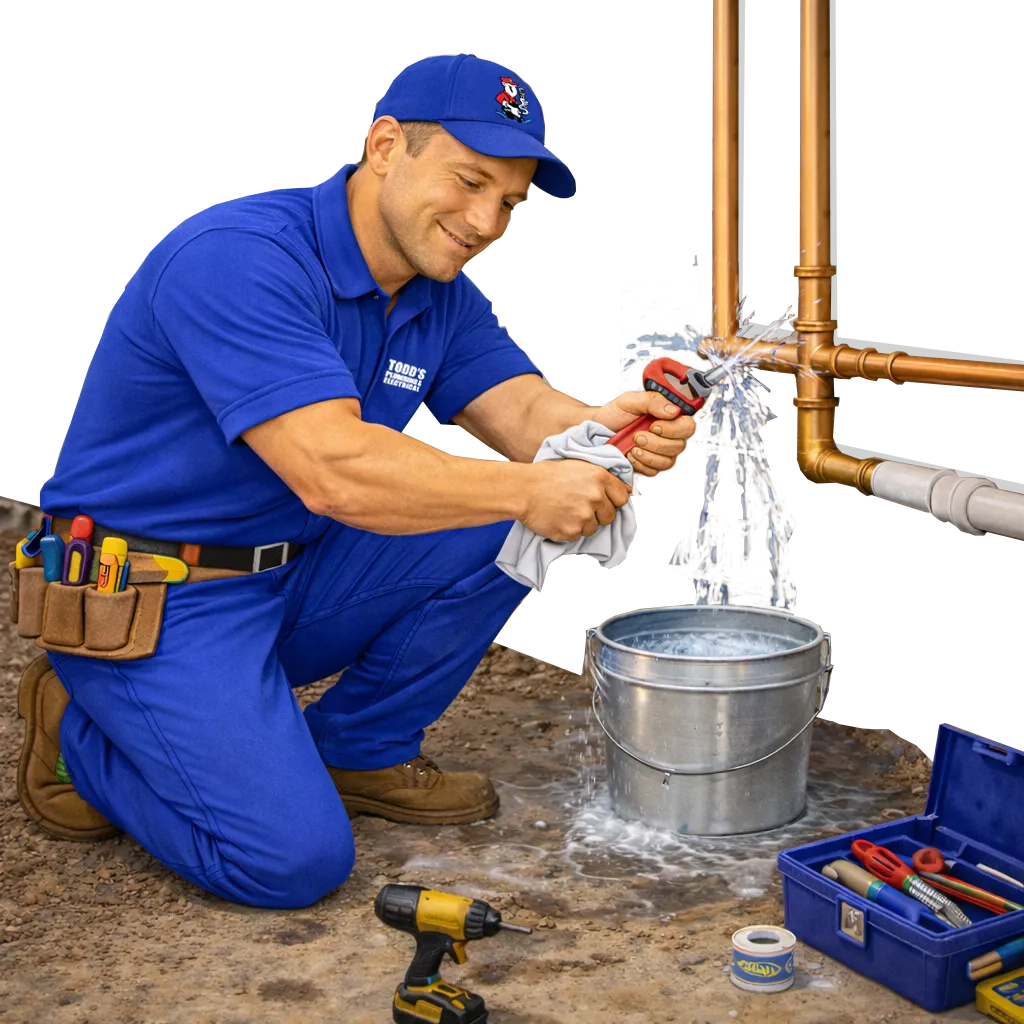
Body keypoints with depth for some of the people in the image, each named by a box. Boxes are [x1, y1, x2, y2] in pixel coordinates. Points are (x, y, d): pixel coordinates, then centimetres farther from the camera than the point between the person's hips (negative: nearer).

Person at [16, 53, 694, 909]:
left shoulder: (444, 296, 4)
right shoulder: (238, 257, -24)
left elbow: (520, 409, -6)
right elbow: (333, 471, -33)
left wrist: (598, 431, -28)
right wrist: (527, 490, -33)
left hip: (296, 575, 8)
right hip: (158, 601, -8)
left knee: (507, 532, -9)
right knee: (295, 858, -19)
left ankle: (359, 750, 9)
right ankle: (81, 735, 7)